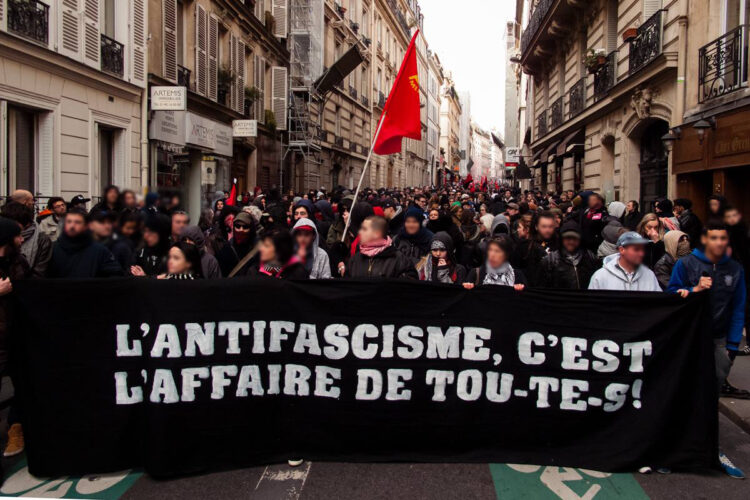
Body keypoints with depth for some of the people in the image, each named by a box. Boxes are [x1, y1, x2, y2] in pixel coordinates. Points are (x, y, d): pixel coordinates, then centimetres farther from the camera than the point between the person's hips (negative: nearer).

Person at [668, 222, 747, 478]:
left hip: (719, 341, 2)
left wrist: (732, 346, 3)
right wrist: (694, 290, -20)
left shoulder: (735, 269, 6)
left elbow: (738, 310, 8)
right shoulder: (685, 264, -3)